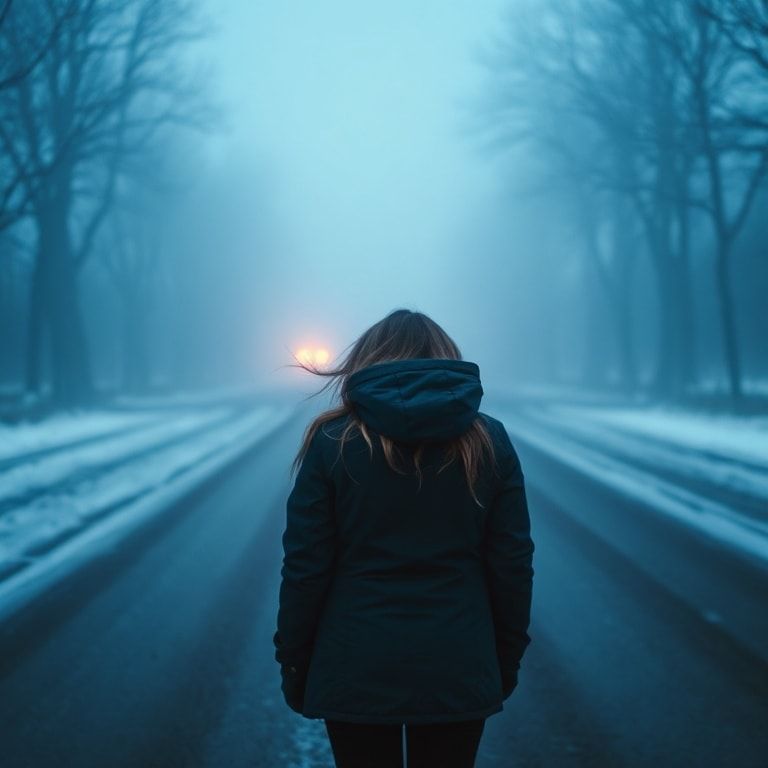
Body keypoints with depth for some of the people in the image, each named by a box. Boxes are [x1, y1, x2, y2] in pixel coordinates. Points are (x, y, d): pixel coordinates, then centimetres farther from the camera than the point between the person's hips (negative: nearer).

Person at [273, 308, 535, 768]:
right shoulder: (490, 441, 0)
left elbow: (305, 567, -5)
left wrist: (294, 662, 5)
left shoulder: (332, 442, -5)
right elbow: (513, 564, 1)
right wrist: (507, 659, 11)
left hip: (357, 668, -1)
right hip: (458, 668, 1)